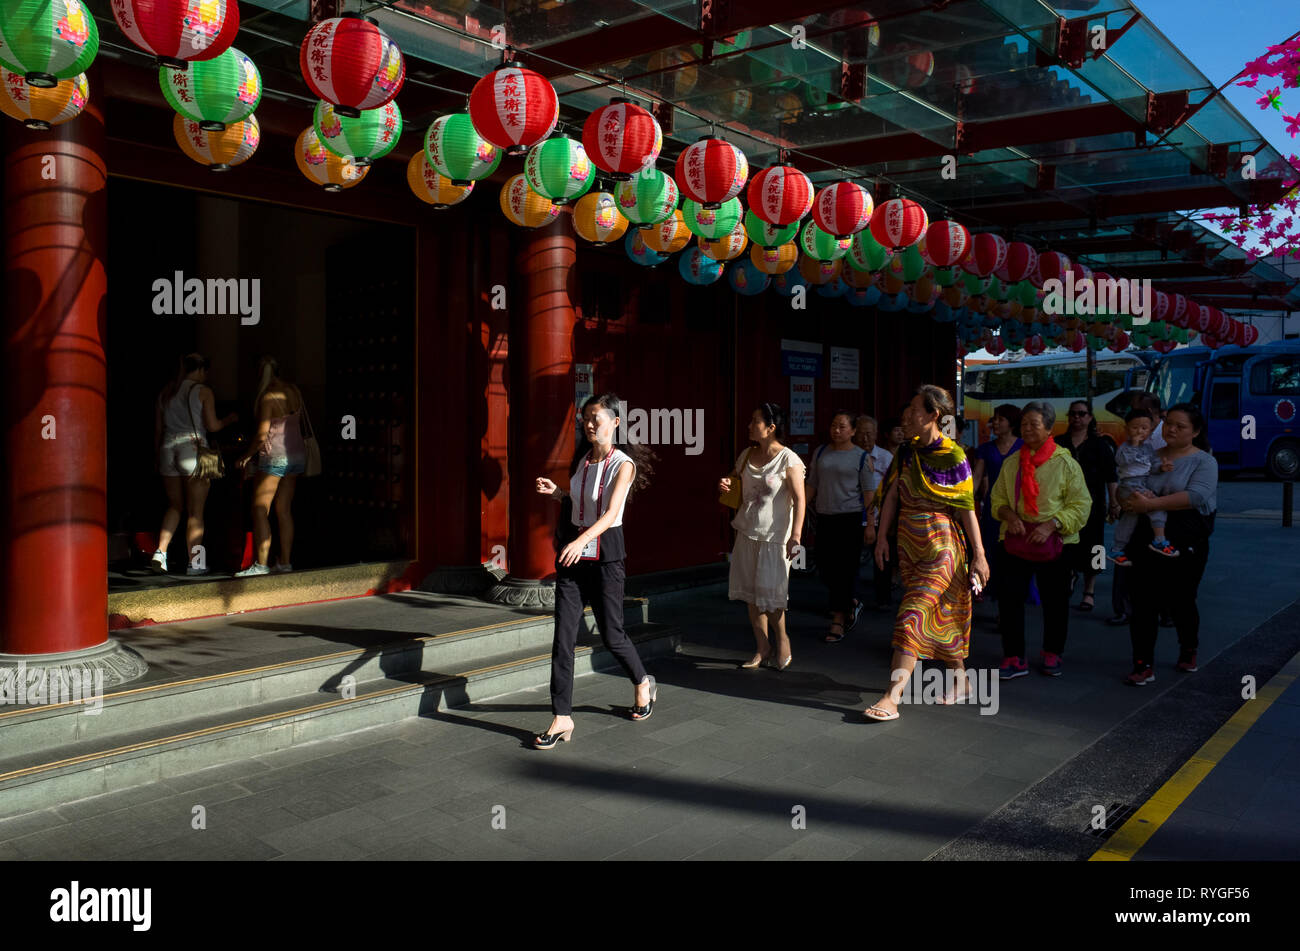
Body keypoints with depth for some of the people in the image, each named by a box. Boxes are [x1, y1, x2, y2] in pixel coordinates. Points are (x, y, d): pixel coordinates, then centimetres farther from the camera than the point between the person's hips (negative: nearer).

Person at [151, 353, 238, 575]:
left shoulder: (165, 393, 14)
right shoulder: (203, 391, -2)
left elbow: (158, 429, 14)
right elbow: (212, 426, -6)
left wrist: (158, 456, 21)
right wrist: (229, 419, 13)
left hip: (168, 449, 5)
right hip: (193, 449, -5)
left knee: (175, 506, 17)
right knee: (195, 510, 1)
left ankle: (160, 552, 2)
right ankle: (193, 563, 1)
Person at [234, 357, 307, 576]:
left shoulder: (267, 397, -15)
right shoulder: (294, 391, 6)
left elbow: (262, 435, -17)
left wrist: (246, 455, -4)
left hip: (273, 457, -7)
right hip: (297, 455, 7)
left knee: (260, 511, -1)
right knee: (284, 510, 12)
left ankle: (261, 564, -3)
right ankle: (285, 562, 13)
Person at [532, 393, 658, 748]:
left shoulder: (623, 464, -10)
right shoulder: (582, 459, 9)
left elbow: (611, 511, -24)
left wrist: (582, 540, -40)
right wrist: (557, 493, 2)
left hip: (606, 551, -5)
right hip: (573, 551, 5)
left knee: (611, 634, 7)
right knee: (563, 635, -2)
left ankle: (643, 684, 36)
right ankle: (562, 718, 3)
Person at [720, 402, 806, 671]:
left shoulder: (788, 459, -10)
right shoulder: (747, 456, 9)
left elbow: (799, 499, -13)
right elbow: (734, 477, 25)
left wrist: (796, 535, -21)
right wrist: (725, 483, 0)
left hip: (774, 535, -6)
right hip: (747, 532, 6)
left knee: (770, 591, -5)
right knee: (751, 593, 8)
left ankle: (781, 638, 19)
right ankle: (762, 648, 19)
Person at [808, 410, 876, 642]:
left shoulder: (862, 457, 0)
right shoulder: (821, 453, 12)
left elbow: (869, 492, -2)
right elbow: (812, 485, 16)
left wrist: (869, 523, -7)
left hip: (851, 518, -4)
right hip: (825, 517, 4)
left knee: (845, 570, -4)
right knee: (825, 569, 4)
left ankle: (838, 622, 4)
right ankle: (852, 605, 28)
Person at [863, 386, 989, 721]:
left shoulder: (952, 456, -11)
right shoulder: (907, 451, 6)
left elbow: (968, 508, -10)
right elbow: (892, 495, 9)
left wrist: (979, 555, -9)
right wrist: (882, 535, 3)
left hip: (941, 546, -6)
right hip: (909, 544, 6)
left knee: (914, 615, -12)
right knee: (938, 617, 14)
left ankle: (892, 697, -13)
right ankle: (960, 680, 30)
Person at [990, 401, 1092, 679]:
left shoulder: (1066, 463, -5)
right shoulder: (1012, 464, 7)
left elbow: (1081, 505, -6)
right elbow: (998, 498, 13)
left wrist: (1051, 524, -17)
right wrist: (1009, 515, -8)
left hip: (1054, 544, -2)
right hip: (1016, 542, 3)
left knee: (1055, 601, 9)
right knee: (1009, 598, -1)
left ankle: (1052, 655, 28)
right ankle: (1014, 658, 9)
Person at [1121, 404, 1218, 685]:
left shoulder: (1204, 461, -3)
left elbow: (1196, 495, -20)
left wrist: (1151, 504, -25)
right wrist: (1136, 498, -17)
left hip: (1185, 546, -3)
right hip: (1146, 542, 3)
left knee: (1179, 602, 10)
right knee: (1144, 604, -1)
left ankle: (1189, 650, 39)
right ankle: (1143, 665, 4)